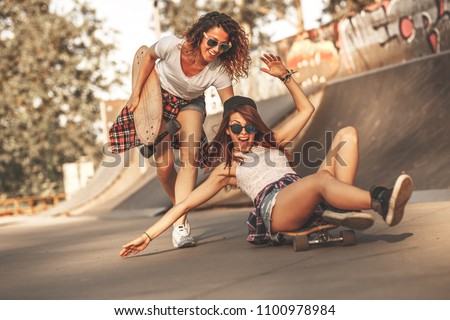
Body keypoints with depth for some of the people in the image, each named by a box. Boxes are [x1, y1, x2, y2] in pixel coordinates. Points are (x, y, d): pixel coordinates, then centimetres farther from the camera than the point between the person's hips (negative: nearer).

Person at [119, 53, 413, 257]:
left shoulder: (272, 141, 31)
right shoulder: (226, 168, 21)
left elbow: (306, 109, 34)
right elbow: (184, 205, 18)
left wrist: (285, 75, 23)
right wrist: (147, 236, 12)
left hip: (307, 201, 6)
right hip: (274, 207, -6)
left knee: (348, 134, -9)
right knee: (323, 178, -38)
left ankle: (340, 210, -32)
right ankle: (381, 202, -66)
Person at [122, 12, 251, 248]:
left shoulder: (219, 70, -30)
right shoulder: (172, 45, -33)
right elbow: (149, 56, -10)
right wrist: (136, 93, -9)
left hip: (190, 104, 1)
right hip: (158, 96, 0)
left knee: (190, 159, -20)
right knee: (164, 162, -10)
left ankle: (180, 227, -23)